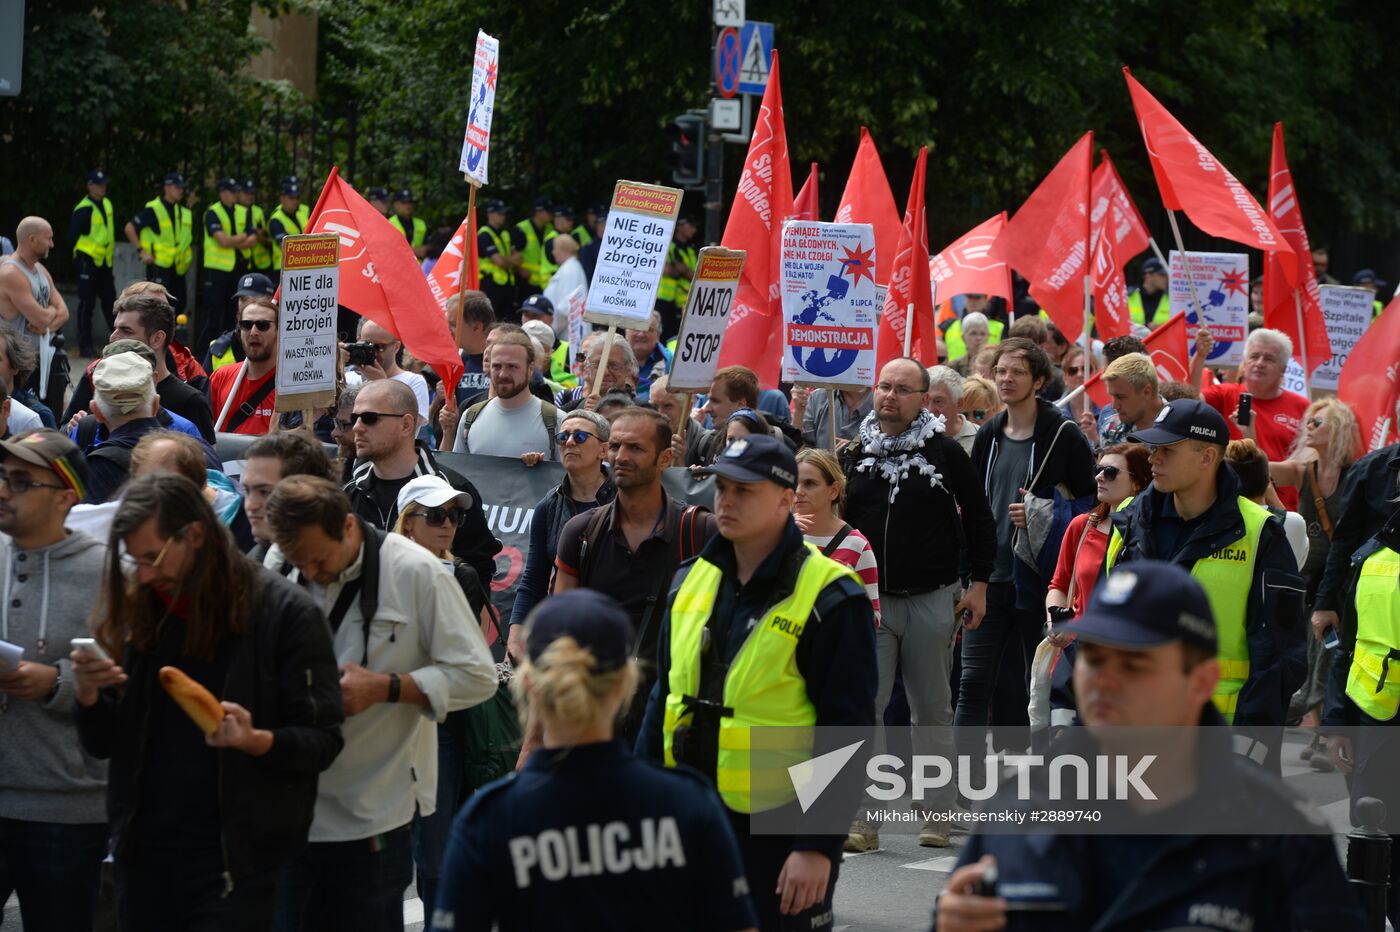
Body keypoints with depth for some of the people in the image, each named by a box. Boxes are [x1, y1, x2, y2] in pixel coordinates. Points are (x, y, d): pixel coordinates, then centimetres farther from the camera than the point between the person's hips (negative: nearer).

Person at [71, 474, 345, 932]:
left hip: (235, 863, -5)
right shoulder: (140, 611, 8)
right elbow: (104, 744, 13)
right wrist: (87, 697, -9)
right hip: (144, 855, 5)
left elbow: (322, 741, -7)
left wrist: (257, 741, -26)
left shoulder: (285, 614, -7)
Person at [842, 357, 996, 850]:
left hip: (932, 601, -2)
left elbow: (978, 519, 7)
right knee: (863, 708, -7)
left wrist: (978, 584, 1)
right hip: (869, 601, 2)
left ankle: (937, 817, 13)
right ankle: (863, 820, -4)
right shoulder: (856, 456, 7)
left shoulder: (945, 453, 1)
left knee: (932, 712, 5)